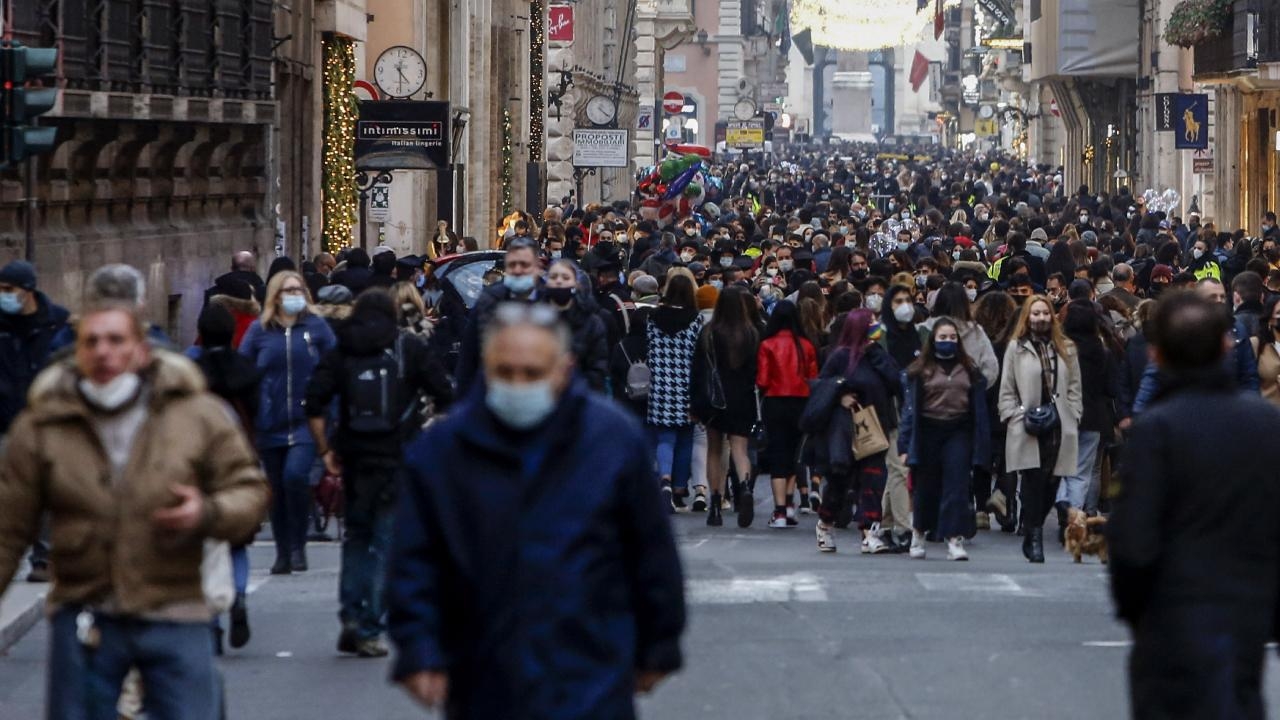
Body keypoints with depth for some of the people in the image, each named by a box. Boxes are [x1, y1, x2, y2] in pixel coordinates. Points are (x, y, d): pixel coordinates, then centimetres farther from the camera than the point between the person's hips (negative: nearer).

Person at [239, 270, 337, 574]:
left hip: (307, 421, -2)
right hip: (270, 424, 2)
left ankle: (298, 546, -6)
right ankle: (283, 553, 18)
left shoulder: (316, 327, 4)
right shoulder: (259, 330, 5)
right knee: (277, 489, 7)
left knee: (295, 475, -20)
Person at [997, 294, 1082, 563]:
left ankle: (1032, 533, 14)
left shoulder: (1066, 348, 15)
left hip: (1059, 427, 3)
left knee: (1051, 483, -1)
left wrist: (1073, 417, 3)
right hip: (1027, 429, -3)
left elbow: (1074, 387, 14)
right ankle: (1034, 539, -8)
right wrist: (1016, 416, -5)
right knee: (1034, 482, -11)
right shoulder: (1016, 348, 7)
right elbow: (1007, 390, 6)